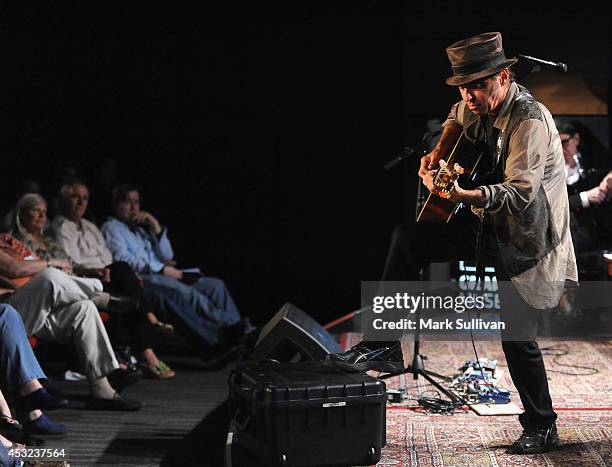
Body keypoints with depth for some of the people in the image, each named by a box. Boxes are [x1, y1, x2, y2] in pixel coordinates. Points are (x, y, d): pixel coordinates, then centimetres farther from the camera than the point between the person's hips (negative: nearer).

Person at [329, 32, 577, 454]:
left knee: (518, 338, -4)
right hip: (488, 223, 8)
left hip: (527, 239, -8)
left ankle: (542, 428, 16)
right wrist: (439, 153, 5)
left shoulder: (530, 122, -26)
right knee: (410, 238, -5)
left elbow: (520, 193, -34)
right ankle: (384, 346, -2)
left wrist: (464, 196, -49)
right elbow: (458, 118, 25)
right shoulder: (480, 104, -1)